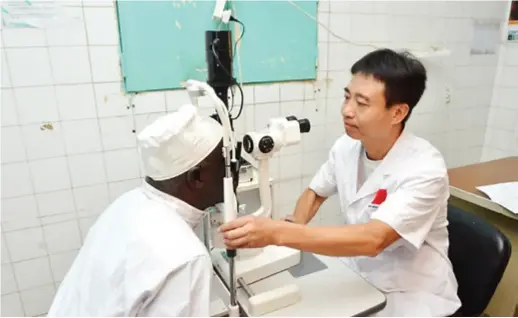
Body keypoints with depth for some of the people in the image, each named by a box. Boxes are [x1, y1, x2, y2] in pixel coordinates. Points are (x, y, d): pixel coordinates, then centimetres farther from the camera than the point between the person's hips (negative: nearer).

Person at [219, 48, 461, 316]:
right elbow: (315, 193, 8)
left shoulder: (425, 169, -24)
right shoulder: (346, 146, -8)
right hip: (356, 276, 5)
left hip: (411, 296, -4)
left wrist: (277, 233, -41)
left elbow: (373, 240, -35)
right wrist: (292, 231, -11)